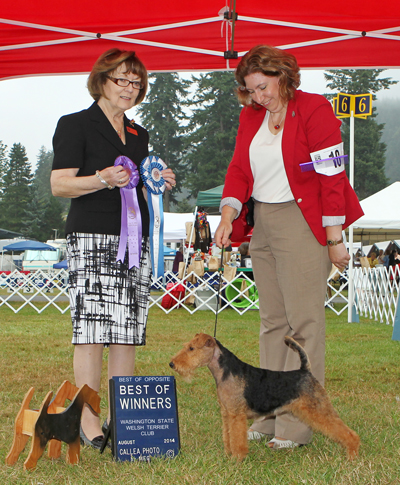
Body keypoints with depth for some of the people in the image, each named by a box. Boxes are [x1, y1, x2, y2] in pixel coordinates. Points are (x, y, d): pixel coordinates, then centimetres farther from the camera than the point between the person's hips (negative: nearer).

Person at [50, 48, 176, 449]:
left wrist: (158, 184, 6)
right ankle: (88, 420, -7)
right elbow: (59, 184, -6)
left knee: (128, 330, 1)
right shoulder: (75, 125, 1)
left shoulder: (138, 134, 21)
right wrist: (102, 180, -20)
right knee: (91, 328, -10)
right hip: (91, 238, -6)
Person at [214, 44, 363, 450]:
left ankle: (297, 426, -5)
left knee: (303, 321, -7)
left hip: (303, 225, -7)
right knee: (272, 322, 8)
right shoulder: (250, 117, 12)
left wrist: (333, 238, -12)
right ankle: (269, 418, 13)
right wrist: (228, 215, -5)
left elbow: (331, 175, -11)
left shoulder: (314, 109, -8)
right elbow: (238, 170, 12)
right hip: (262, 226, 7)